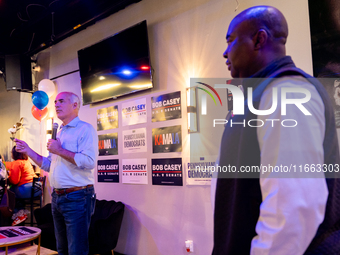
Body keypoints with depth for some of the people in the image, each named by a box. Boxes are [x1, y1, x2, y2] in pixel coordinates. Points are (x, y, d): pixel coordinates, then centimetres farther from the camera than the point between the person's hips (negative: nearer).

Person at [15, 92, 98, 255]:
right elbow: (48, 166, 21)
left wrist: (60, 151, -18)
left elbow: (89, 161, -24)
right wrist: (28, 151, 10)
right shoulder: (58, 133, 17)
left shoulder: (85, 129, -10)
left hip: (77, 198, -8)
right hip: (57, 197, 8)